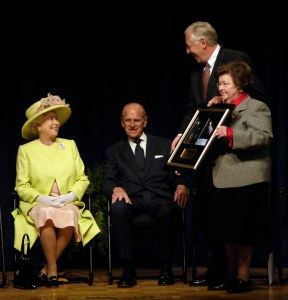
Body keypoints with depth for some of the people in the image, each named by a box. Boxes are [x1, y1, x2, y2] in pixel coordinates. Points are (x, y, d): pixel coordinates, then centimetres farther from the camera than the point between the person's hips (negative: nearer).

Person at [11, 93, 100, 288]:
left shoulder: (70, 145, 13)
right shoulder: (26, 150, 7)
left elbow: (83, 179, 11)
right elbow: (21, 186, 3)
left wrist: (71, 196, -9)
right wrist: (42, 199, -14)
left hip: (68, 204, 1)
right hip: (38, 205, -1)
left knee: (68, 216, -35)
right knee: (47, 215, -38)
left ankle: (47, 269, -21)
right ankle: (53, 269, -24)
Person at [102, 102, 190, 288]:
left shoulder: (164, 145, 22)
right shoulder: (114, 152, 23)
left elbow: (177, 174, 15)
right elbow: (107, 181, 10)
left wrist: (182, 185, -10)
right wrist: (115, 188, -15)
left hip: (159, 197, 0)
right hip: (131, 198, 1)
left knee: (167, 210, -38)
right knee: (118, 208, -36)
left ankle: (166, 268, -22)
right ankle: (128, 270, -30)